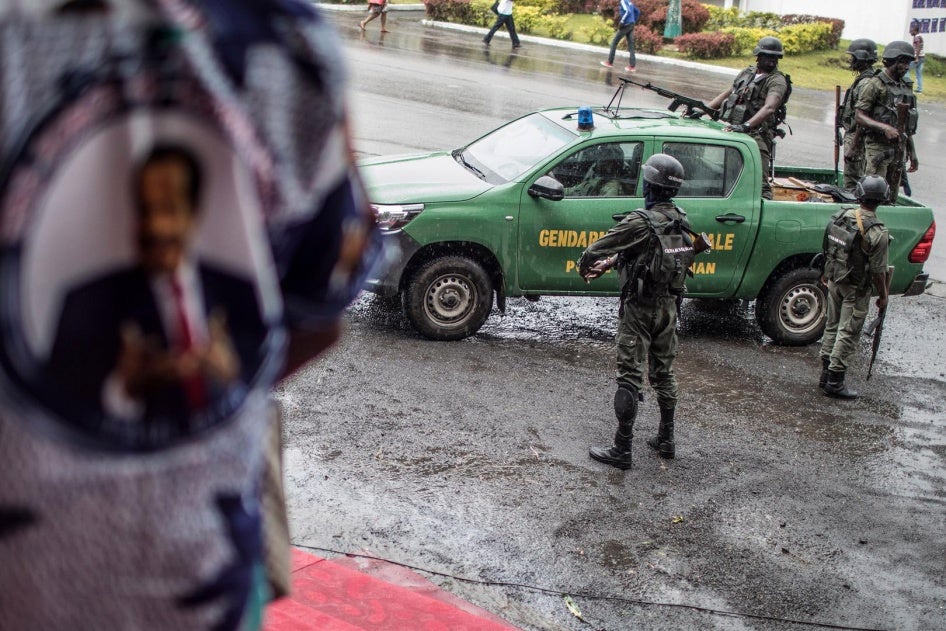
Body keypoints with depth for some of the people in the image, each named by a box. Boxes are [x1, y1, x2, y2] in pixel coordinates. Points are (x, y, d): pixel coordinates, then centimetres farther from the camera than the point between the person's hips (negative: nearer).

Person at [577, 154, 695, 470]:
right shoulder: (679, 220, 3)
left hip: (639, 307, -7)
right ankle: (666, 440, 29)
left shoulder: (642, 222, -23)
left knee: (630, 376, -2)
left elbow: (596, 249, -18)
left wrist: (584, 266, 3)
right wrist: (610, 263, 18)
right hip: (668, 305, 7)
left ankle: (622, 450, 2)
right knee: (663, 373, 18)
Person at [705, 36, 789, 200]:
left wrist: (745, 126, -34)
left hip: (756, 135, -7)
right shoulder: (747, 73, 18)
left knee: (760, 183, -16)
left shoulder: (777, 81, -4)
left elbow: (769, 108, -21)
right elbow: (727, 94, 27)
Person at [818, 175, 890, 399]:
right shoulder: (878, 234, -23)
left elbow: (828, 250, 7)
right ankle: (835, 382, 9)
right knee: (848, 334, 3)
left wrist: (826, 274, 22)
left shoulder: (841, 216, -5)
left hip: (834, 281, 6)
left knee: (832, 326, 19)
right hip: (856, 289, -6)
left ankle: (826, 374, 27)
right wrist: (883, 296, -2)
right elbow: (878, 271, -17)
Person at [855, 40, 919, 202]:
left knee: (891, 198, 9)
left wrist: (912, 153, 17)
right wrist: (884, 127, -25)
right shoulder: (875, 84, -7)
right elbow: (859, 116, -12)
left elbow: (907, 127, 19)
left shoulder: (906, 88, 15)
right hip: (877, 148, -7)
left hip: (899, 149, 7)